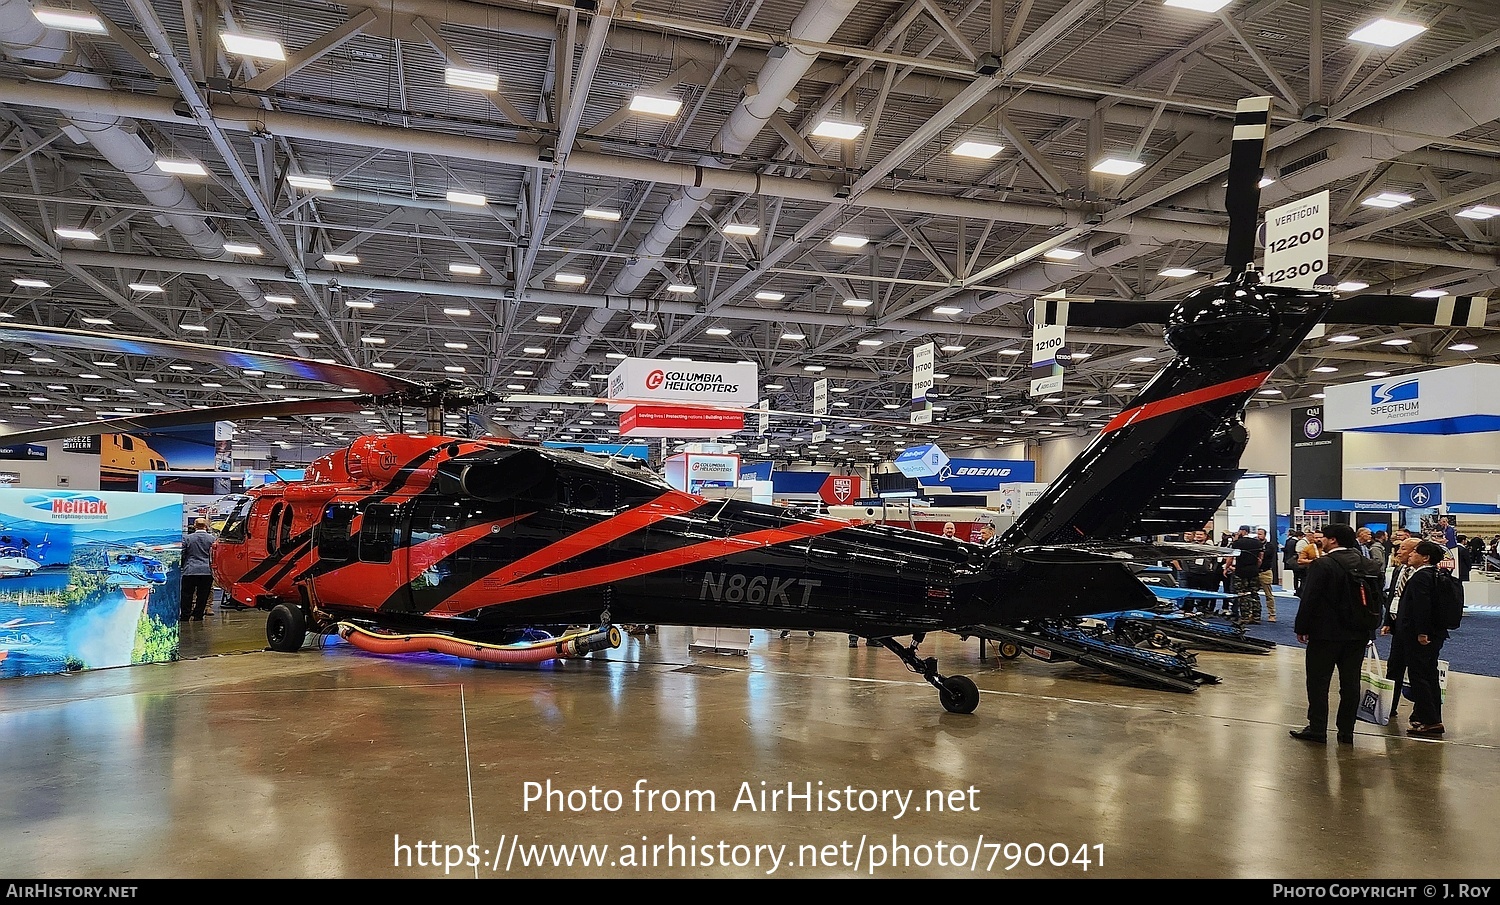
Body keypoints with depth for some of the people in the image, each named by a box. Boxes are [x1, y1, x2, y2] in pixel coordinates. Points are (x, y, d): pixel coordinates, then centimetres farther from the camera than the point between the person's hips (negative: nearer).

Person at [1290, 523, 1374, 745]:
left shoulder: (1321, 564, -14)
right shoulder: (1366, 564, 3)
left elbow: (1309, 600, -15)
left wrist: (1301, 628, -6)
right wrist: (1367, 627, 15)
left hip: (1326, 633, -6)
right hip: (1358, 634, 6)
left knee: (1318, 682, 4)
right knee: (1350, 683, 10)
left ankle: (1317, 729, 8)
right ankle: (1346, 731, 15)